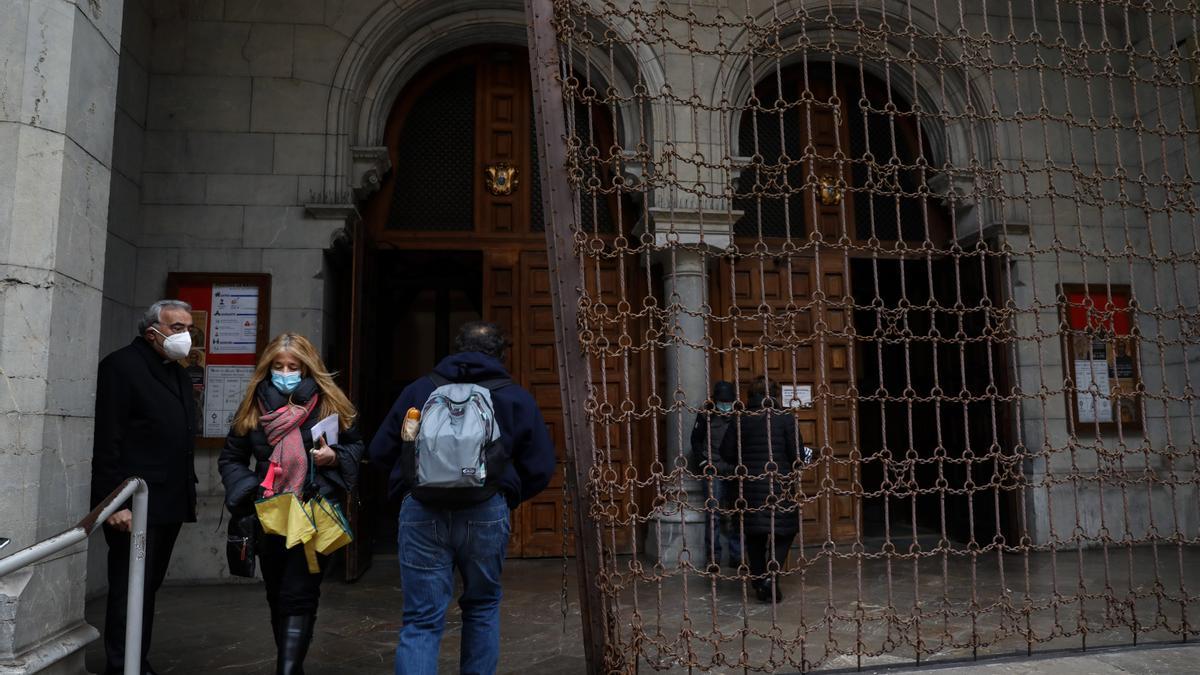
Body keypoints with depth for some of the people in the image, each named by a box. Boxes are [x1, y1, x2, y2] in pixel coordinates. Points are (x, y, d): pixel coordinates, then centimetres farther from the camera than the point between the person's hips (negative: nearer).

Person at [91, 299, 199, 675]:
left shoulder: (178, 373, 17)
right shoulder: (122, 366, -8)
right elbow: (108, 442, -14)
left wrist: (188, 491, 14)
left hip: (169, 505, 8)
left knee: (149, 587, 15)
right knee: (129, 591, -2)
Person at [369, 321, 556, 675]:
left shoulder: (418, 390, 9)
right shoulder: (517, 398, 6)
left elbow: (379, 452, 10)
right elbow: (540, 469, 3)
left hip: (422, 513, 0)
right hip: (487, 514, 0)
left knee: (421, 620, 5)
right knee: (482, 607, 22)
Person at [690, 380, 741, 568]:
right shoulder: (706, 415, -3)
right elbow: (696, 441, 4)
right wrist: (703, 464, -4)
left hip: (735, 471, 2)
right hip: (714, 471, -2)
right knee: (714, 514, -2)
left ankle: (736, 556, 16)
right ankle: (713, 556, 8)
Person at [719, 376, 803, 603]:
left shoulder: (741, 420, 1)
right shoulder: (785, 417, -5)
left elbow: (726, 452, 1)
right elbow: (797, 452, -7)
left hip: (749, 484, 3)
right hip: (780, 484, -3)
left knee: (754, 535, 15)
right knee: (783, 532, 7)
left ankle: (758, 581, 21)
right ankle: (771, 575, -11)